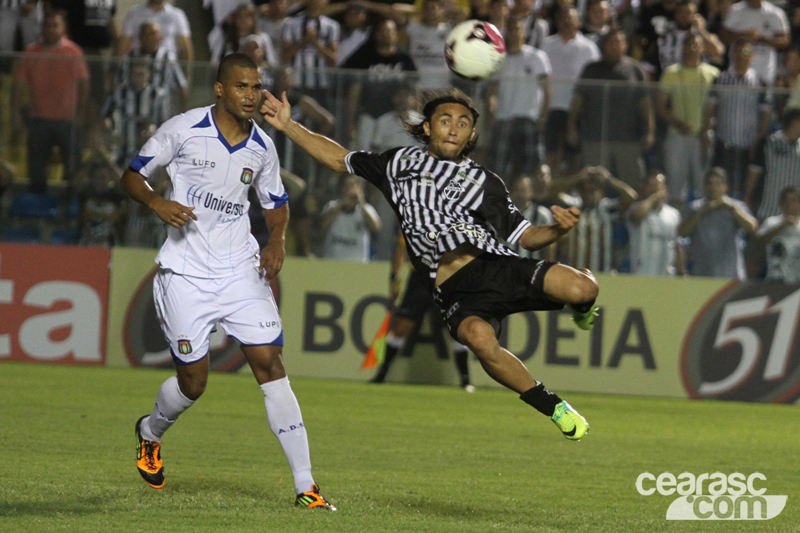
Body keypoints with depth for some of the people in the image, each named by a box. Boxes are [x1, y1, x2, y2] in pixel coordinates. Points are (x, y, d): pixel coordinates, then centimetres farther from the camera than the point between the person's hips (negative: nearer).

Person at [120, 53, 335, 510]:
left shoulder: (262, 147, 3)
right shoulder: (183, 130, -8)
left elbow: (276, 203, 20)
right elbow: (132, 175, 1)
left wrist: (277, 242, 0)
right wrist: (157, 203, -19)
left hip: (240, 268, 3)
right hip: (186, 272, -3)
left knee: (269, 362, -10)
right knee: (193, 381, -1)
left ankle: (305, 485, -11)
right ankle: (150, 433, 36)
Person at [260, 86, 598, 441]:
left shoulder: (486, 183, 20)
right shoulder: (401, 163, 20)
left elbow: (525, 236, 18)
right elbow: (338, 159, 29)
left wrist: (558, 229, -3)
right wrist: (288, 125, 23)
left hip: (498, 265, 1)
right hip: (454, 292, -1)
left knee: (583, 288, -26)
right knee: (479, 337, -39)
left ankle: (580, 309, 17)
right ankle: (553, 408, -22)